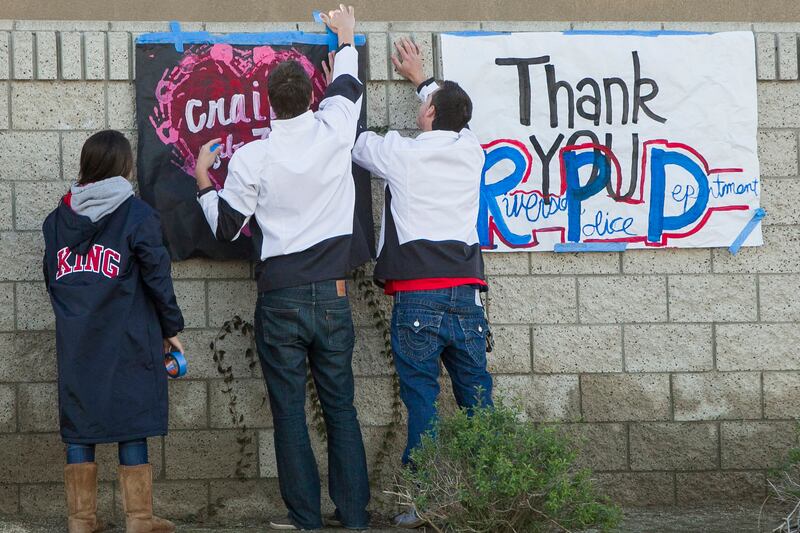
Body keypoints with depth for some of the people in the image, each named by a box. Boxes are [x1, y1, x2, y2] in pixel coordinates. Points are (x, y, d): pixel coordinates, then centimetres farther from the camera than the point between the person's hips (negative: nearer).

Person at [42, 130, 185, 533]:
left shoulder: (57, 219, 8)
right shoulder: (136, 214, -7)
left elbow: (51, 278, 15)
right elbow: (157, 275, -6)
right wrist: (171, 328, 4)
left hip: (75, 344, 4)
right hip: (128, 342, -4)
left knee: (78, 428, 8)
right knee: (132, 429, 1)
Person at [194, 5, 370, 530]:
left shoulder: (250, 158, -9)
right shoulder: (334, 132, -4)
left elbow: (226, 226, 1)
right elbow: (349, 86, 19)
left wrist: (203, 177, 16)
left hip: (281, 297, -2)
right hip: (333, 294, 2)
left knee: (289, 410, 4)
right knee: (341, 407, 8)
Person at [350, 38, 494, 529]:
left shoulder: (403, 153, -1)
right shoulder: (472, 151, 10)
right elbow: (456, 116, 33)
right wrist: (422, 78, 47)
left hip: (418, 299, -4)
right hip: (466, 295, 4)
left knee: (422, 401, -2)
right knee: (478, 400, 7)